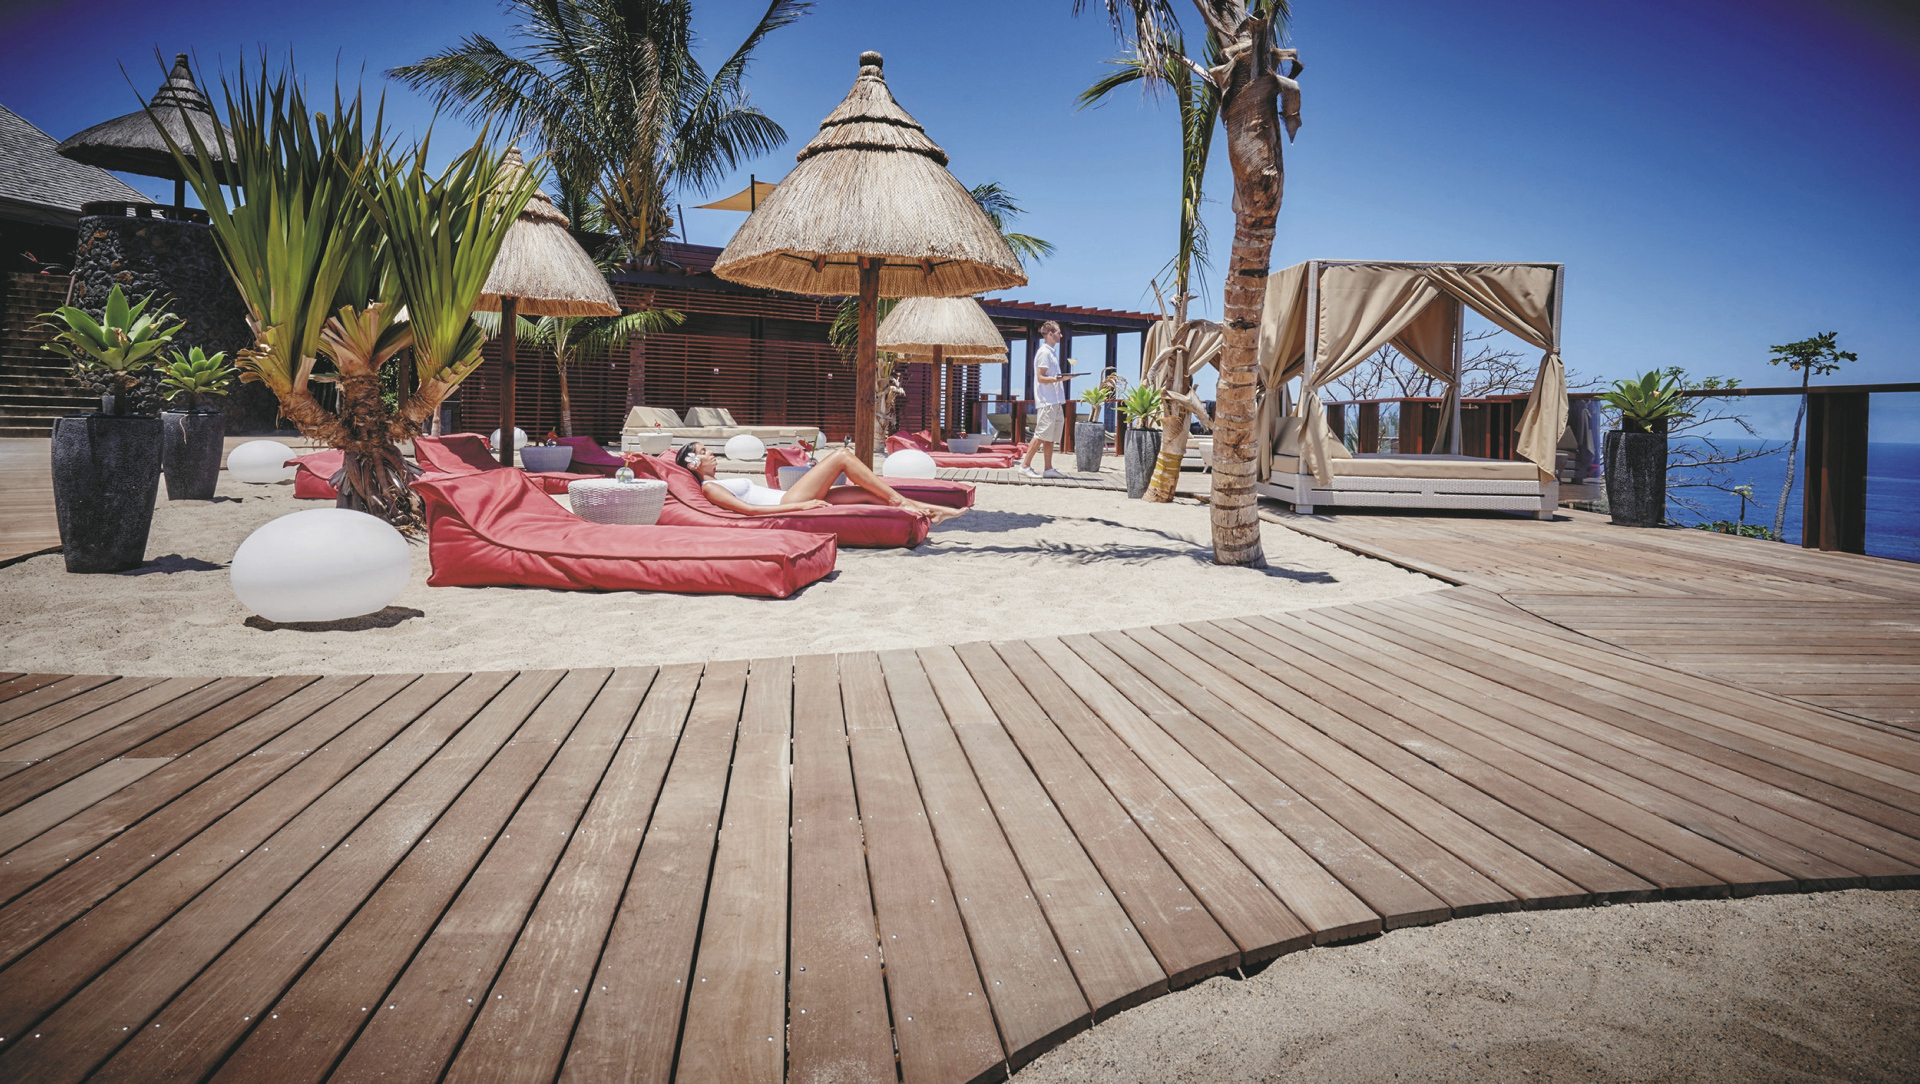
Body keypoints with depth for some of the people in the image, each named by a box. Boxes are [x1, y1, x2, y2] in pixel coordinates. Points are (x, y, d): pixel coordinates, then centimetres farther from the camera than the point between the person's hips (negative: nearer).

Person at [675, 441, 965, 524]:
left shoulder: (721, 483, 25)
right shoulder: (709, 488, -4)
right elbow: (748, 509, -17)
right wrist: (800, 505, -20)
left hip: (790, 499, 9)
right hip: (787, 503, -9)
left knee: (867, 491, 0)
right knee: (842, 455, -10)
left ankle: (933, 510, -1)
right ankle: (899, 500, -6)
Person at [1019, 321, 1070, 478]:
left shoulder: (1052, 352, 19)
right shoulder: (1044, 352, -10)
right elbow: (1041, 378, -16)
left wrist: (1065, 377, 14)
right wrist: (1058, 378, -26)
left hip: (1056, 401, 10)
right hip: (1047, 401, -9)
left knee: (1051, 437, 8)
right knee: (1041, 435, -10)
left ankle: (1048, 469, 9)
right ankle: (1025, 465, -6)